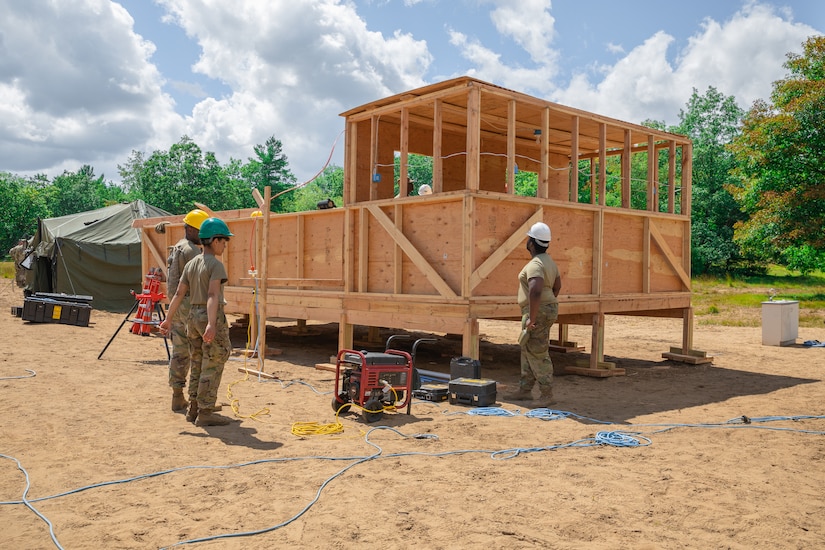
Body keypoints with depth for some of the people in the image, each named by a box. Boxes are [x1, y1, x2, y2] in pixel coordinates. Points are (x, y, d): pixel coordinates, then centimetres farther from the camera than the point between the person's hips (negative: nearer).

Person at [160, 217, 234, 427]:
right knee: (212, 367, -2)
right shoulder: (216, 264, -12)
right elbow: (212, 295, -24)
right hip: (210, 316, -8)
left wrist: (168, 319, 14)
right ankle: (205, 412, 1)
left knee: (198, 366, 15)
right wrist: (211, 324, -33)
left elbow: (178, 294, 10)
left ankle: (194, 409, 21)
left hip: (193, 316, 8)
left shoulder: (191, 264, 11)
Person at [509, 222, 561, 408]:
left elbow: (535, 291, -35)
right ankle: (525, 390, 22)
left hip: (537, 312, -11)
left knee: (538, 353, -3)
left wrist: (531, 318, -27)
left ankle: (547, 394, 4)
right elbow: (557, 285, 25)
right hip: (546, 310, 11)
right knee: (528, 350, 16)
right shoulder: (548, 261, 12)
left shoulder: (535, 264, -21)